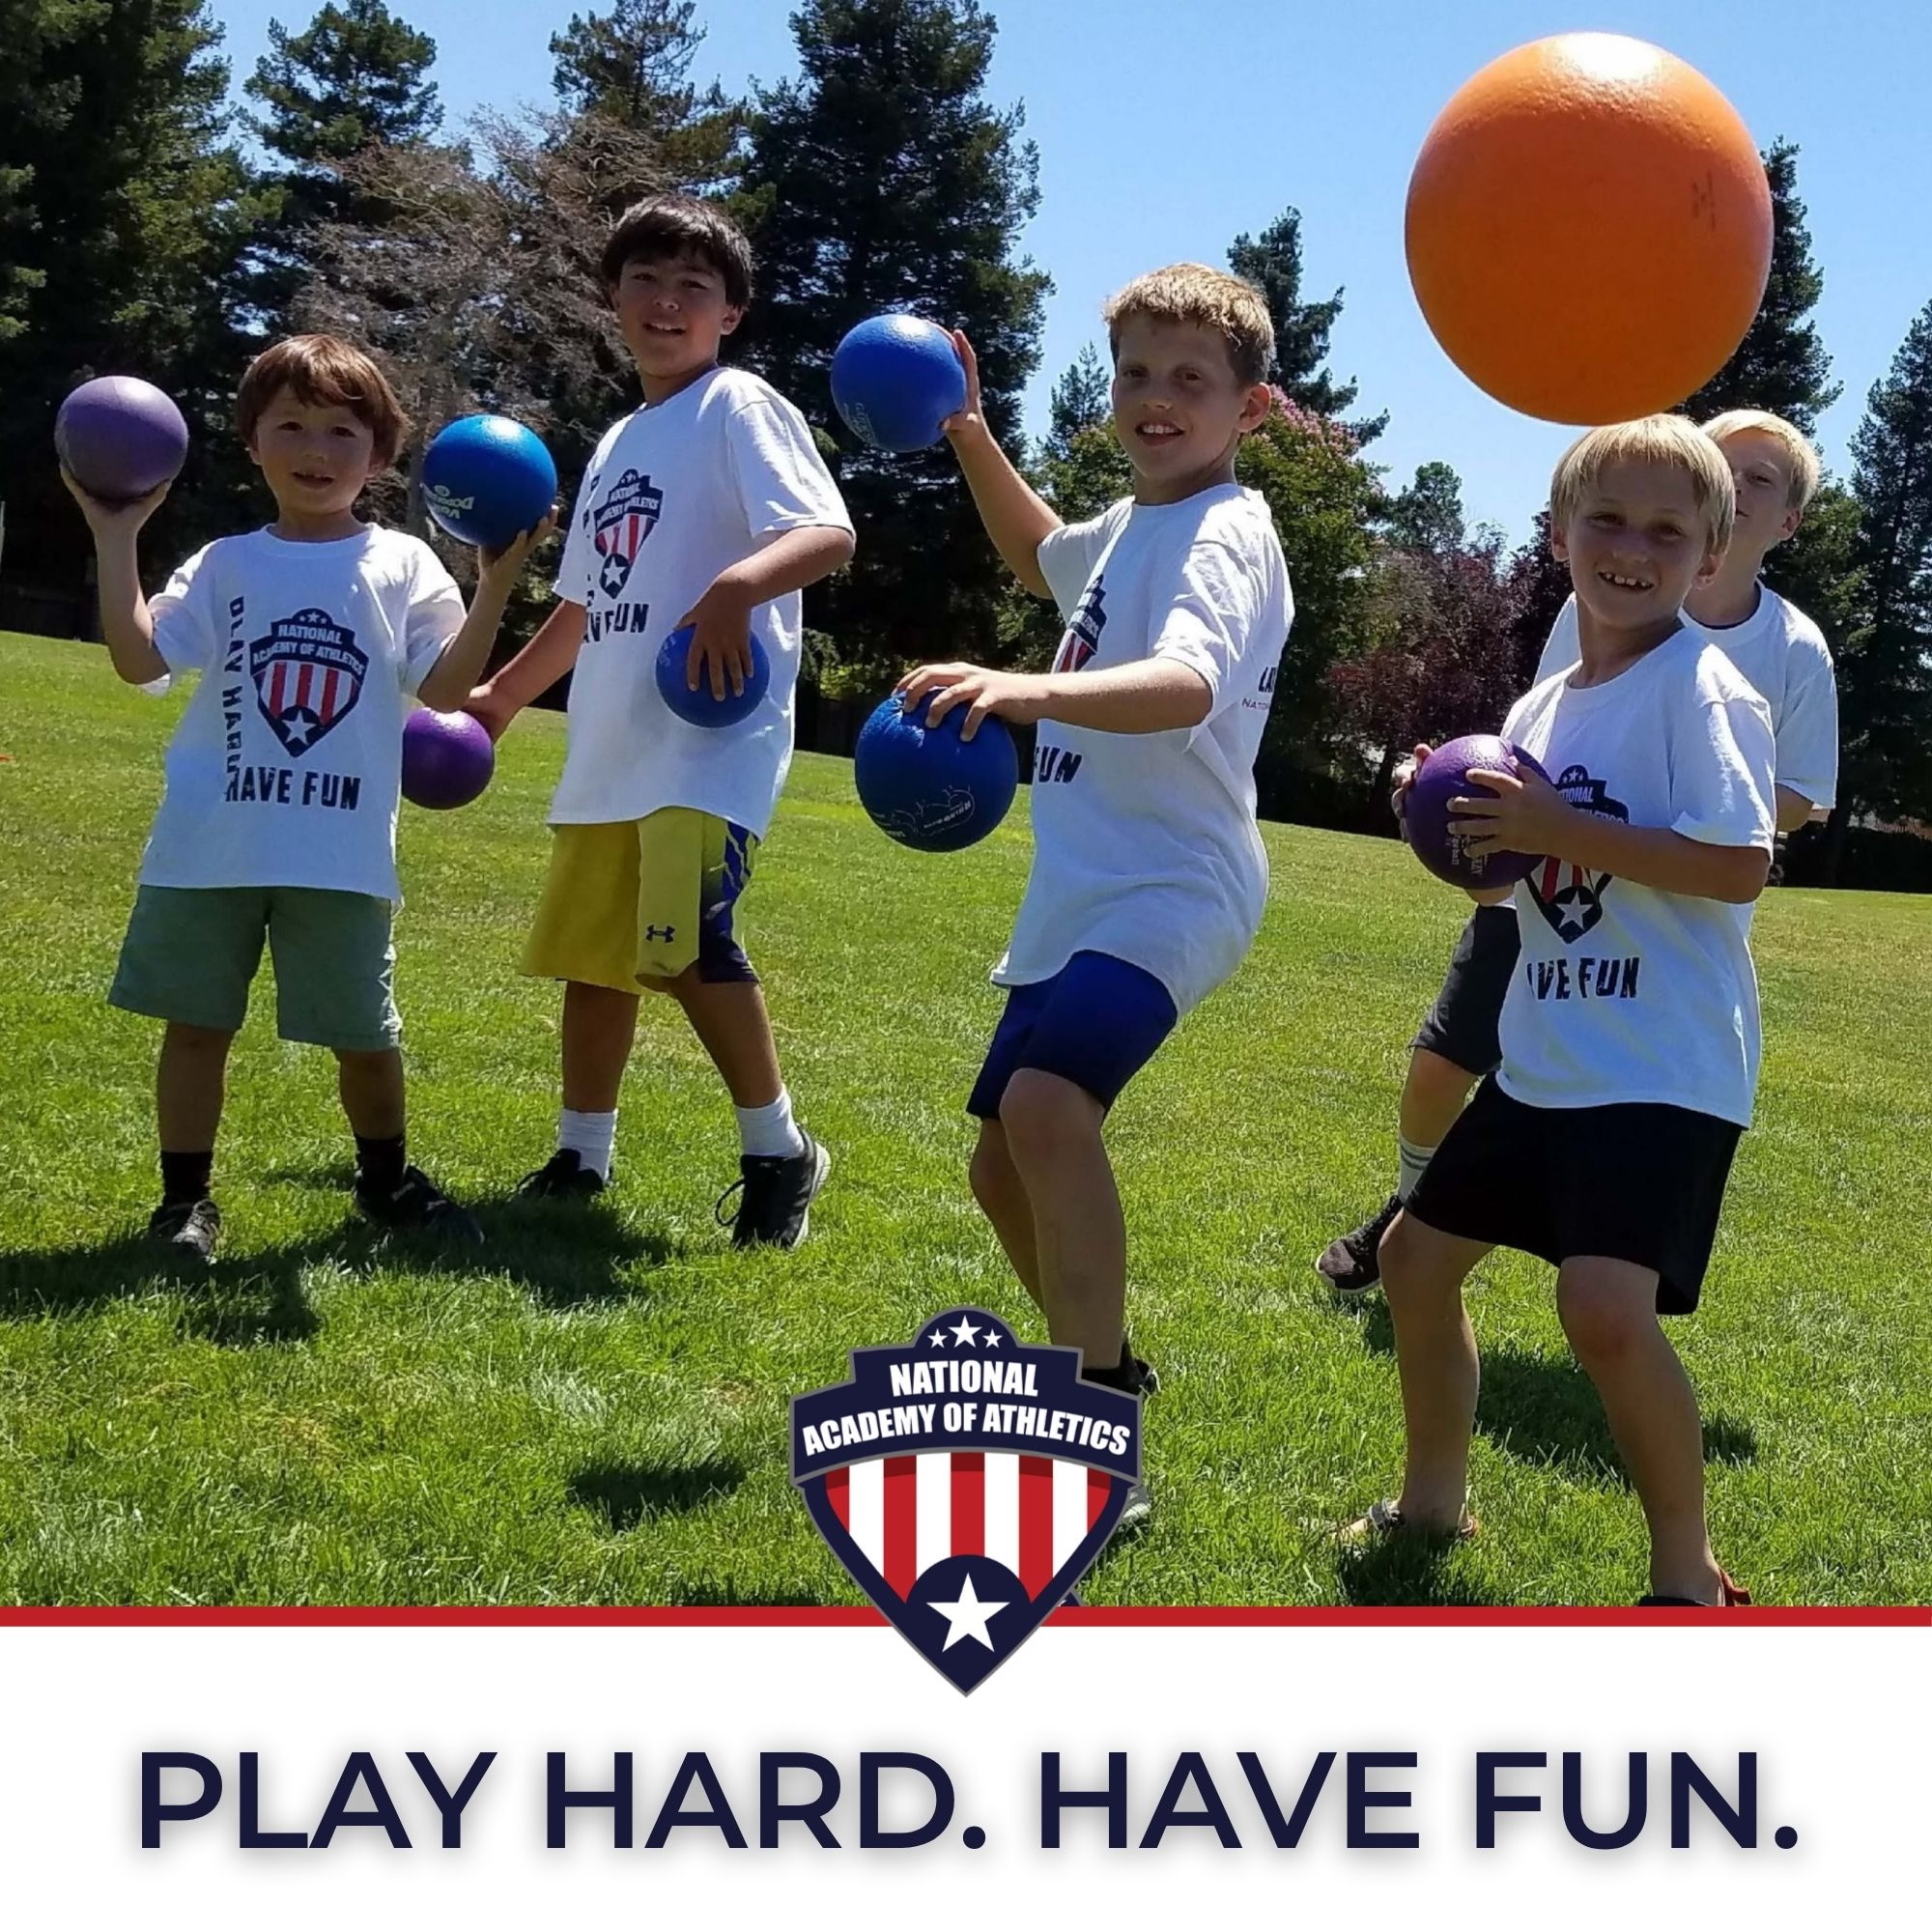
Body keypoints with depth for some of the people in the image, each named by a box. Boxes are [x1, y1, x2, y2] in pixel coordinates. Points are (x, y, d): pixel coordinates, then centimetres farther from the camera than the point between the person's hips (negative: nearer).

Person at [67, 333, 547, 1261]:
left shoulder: (401, 565, 5)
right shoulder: (225, 566, 7)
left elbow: (448, 684, -4)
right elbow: (139, 658, -4)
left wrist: (496, 582, -13)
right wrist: (115, 536, -5)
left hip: (340, 857, -1)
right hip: (210, 847, 1)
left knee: (365, 1034, 7)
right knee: (196, 1023, 7)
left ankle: (387, 1180, 31)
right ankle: (185, 1198, 20)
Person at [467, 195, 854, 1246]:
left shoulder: (739, 408, -3)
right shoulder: (617, 445, 21)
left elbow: (827, 534, -18)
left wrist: (738, 584, -36)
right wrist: (500, 696, 32)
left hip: (712, 738, -8)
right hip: (608, 748, 8)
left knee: (687, 940, -21)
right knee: (588, 949, 12)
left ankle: (778, 1151, -6)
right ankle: (581, 1158, 25)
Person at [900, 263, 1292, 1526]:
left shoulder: (1221, 534, -13)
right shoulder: (1130, 526, 15)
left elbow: (1186, 685, -35)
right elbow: (1041, 556, 41)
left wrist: (1033, 690, -52)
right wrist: (968, 435, 28)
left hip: (1169, 892, -10)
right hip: (1076, 897, 10)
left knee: (1045, 1101, -33)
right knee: (1006, 1165, 16)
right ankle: (1102, 1362, 38)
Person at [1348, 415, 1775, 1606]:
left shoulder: (1702, 689, -13)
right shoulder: (1546, 705, 11)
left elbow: (1740, 866, -23)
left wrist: (1565, 831, -24)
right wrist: (1469, 828, 0)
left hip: (1667, 1068, -9)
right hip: (1546, 1059, 9)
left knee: (1605, 1305, -25)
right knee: (1416, 1252, 17)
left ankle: (1690, 1576, -6)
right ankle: (1436, 1499, 38)